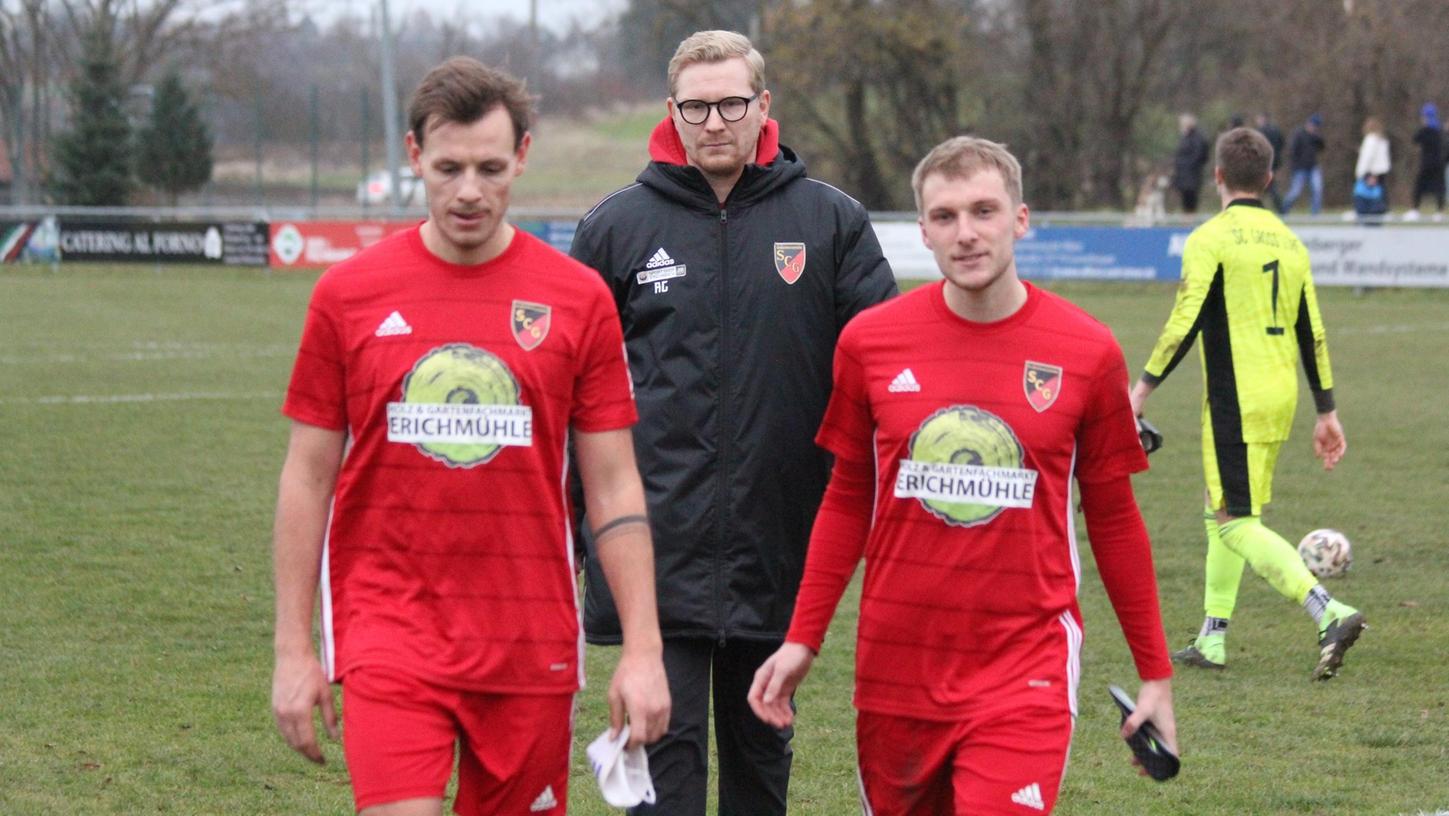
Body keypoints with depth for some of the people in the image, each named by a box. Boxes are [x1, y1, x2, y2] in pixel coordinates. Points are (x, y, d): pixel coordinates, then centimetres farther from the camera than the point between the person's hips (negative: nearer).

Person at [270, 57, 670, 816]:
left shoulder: (578, 298, 3)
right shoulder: (349, 294, 2)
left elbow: (614, 487, 5)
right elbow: (307, 476, 6)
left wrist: (642, 649, -2)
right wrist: (293, 648, 2)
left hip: (530, 641, 1)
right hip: (388, 628, -1)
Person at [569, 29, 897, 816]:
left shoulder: (831, 221, 3)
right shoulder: (619, 225, 3)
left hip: (779, 541, 1)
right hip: (660, 542, -1)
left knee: (761, 745, 13)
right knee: (666, 743, -5)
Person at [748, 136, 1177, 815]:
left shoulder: (1086, 352, -2)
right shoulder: (870, 340, 1)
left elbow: (1114, 519, 7)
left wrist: (1155, 673, 9)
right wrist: (802, 639, 7)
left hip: (1025, 671, -2)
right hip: (895, 669, 2)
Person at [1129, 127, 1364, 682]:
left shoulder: (1211, 240, -9)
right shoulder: (1290, 244, 12)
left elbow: (1184, 323, -16)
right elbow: (1313, 333, 12)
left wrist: (1144, 388, -8)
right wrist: (1326, 412, 16)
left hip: (1236, 401, -8)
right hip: (1282, 397, 8)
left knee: (1237, 523, -8)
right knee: (1222, 513, 18)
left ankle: (1330, 613, -24)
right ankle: (1212, 641, 20)